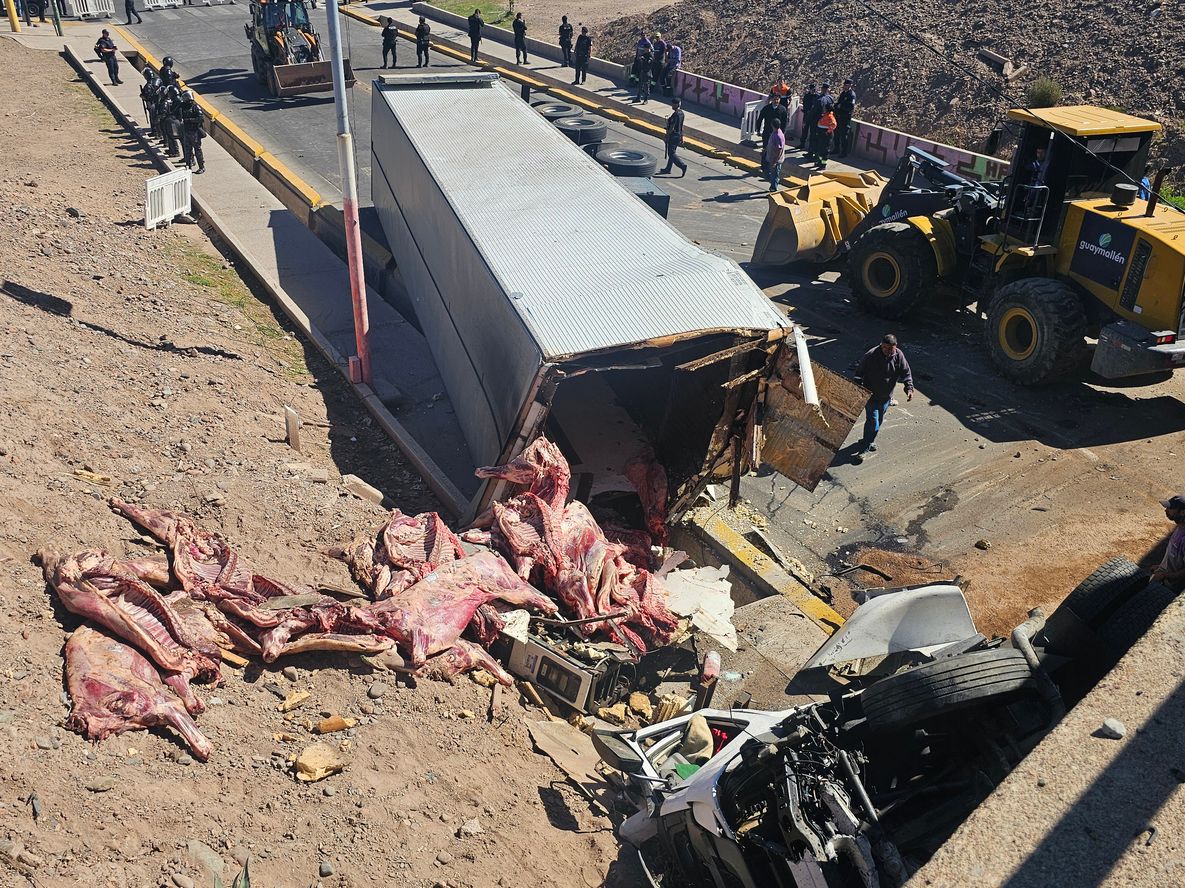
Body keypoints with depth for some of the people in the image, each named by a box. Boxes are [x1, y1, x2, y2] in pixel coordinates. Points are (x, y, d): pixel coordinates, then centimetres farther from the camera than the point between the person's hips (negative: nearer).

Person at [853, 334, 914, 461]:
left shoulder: (899, 355, -9)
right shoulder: (871, 356, -22)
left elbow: (906, 373, 0)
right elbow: (860, 373, -13)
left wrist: (909, 388, -13)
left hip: (886, 396, 5)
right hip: (871, 395, -5)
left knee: (879, 421, 18)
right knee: (872, 422, -9)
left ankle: (869, 440, 41)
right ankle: (864, 448, 2)